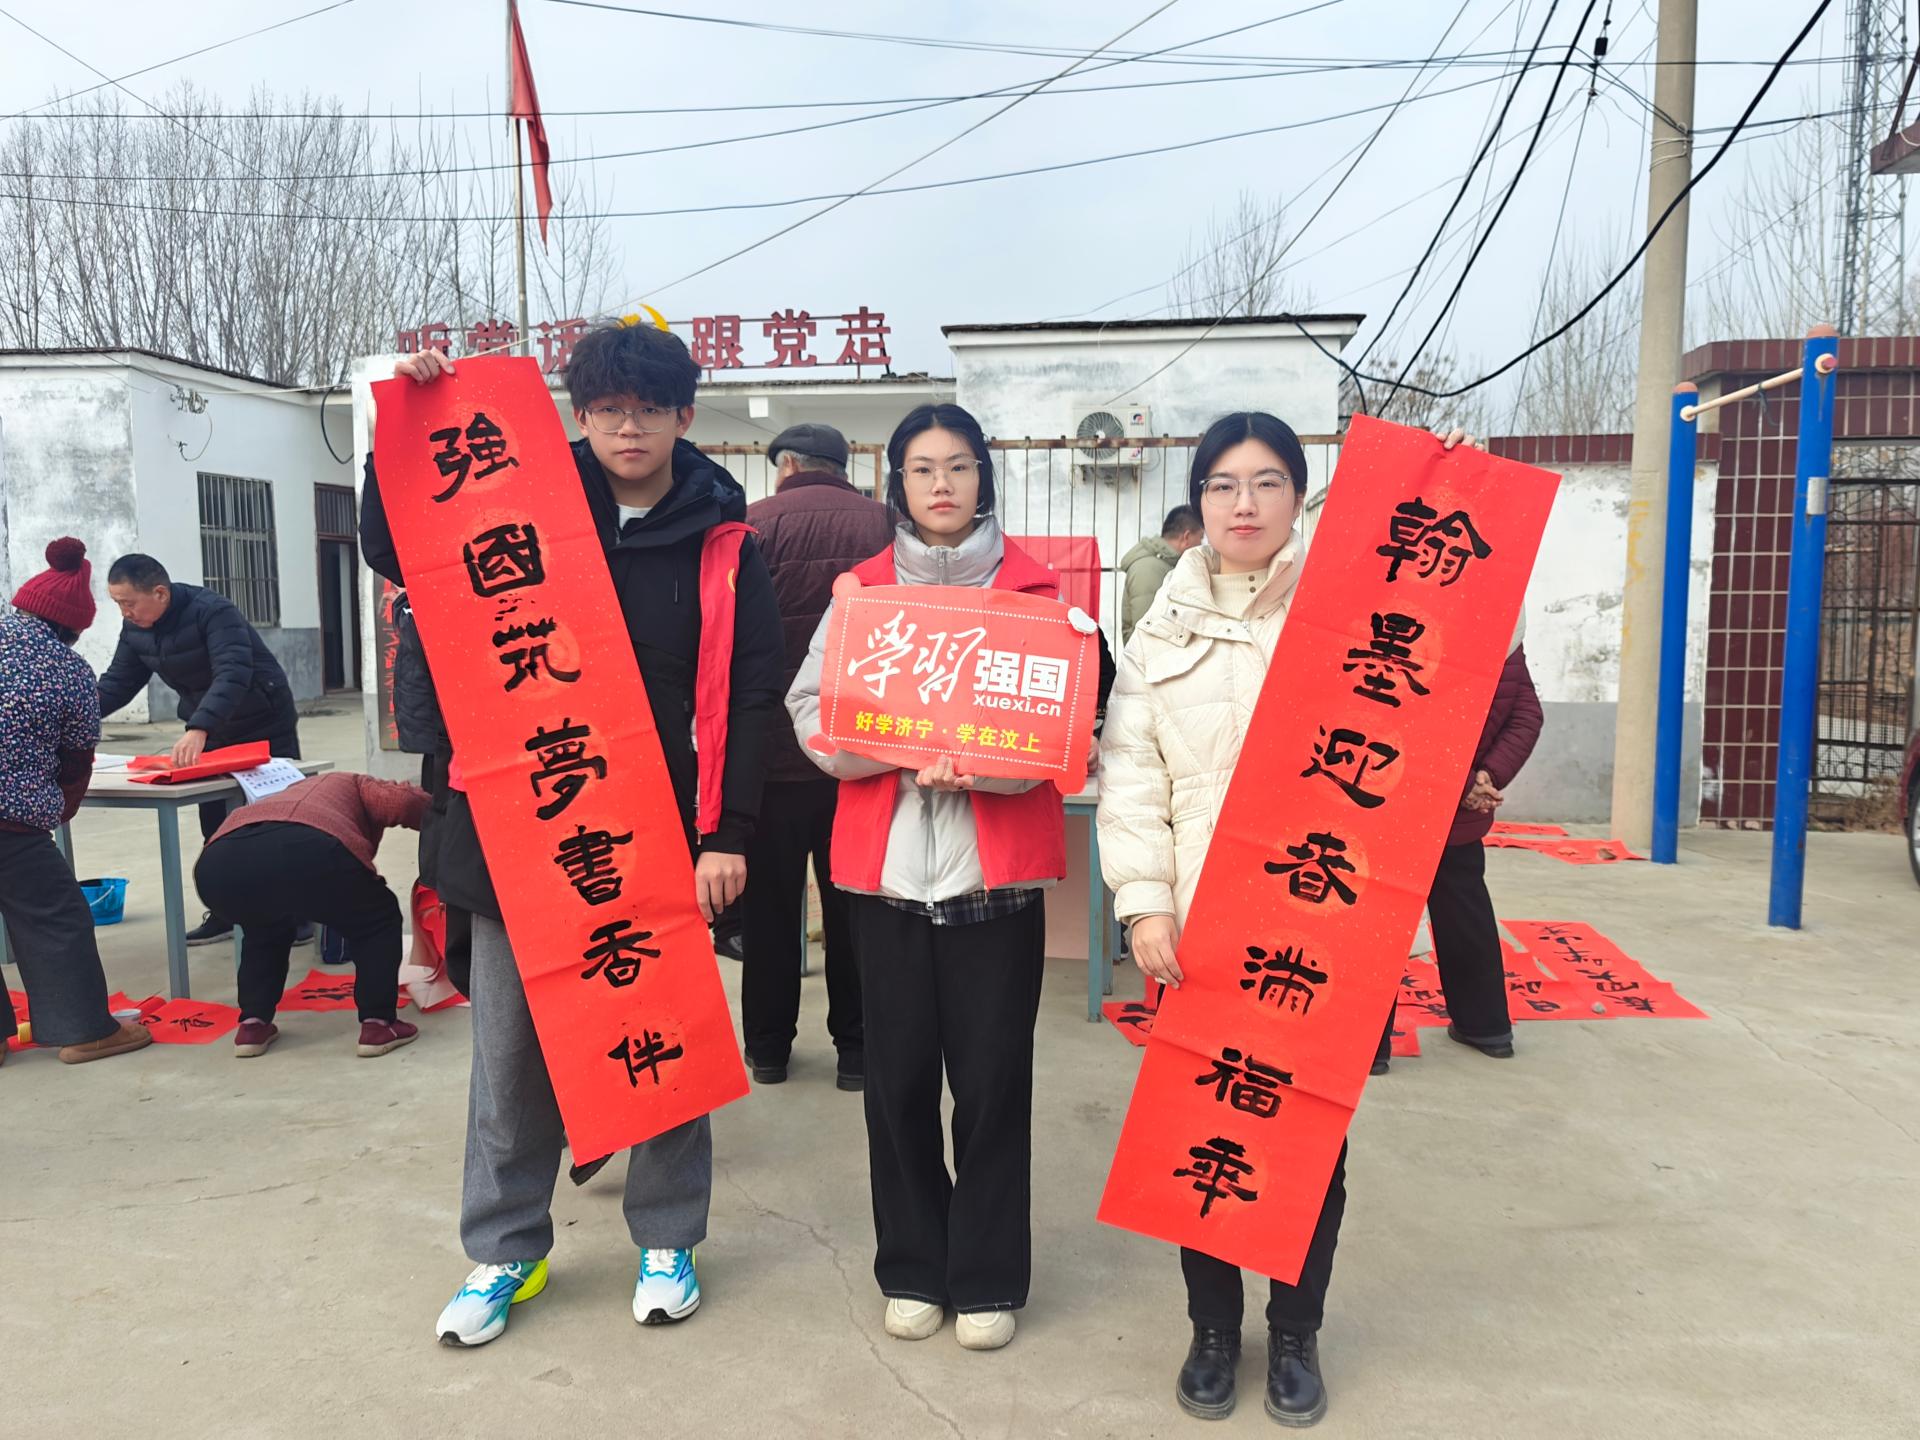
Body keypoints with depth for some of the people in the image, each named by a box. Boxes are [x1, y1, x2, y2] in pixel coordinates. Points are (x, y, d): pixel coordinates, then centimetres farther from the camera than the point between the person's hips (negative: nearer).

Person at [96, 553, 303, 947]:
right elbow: (119, 682, 3)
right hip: (209, 732, 7)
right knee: (215, 822, 6)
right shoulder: (136, 628, -4)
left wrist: (198, 729, -52)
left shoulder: (213, 611, -28)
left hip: (265, 726, -7)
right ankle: (226, 912, 15)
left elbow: (233, 675, -40)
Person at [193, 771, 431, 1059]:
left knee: (263, 927, 40)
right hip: (305, 850, -6)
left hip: (220, 863, 6)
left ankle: (252, 1025, 31)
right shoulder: (356, 785, 33)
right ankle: (378, 1024, 17)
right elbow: (403, 803, 8)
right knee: (378, 920, 23)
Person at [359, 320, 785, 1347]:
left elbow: (750, 698, -2)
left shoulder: (722, 545, 0)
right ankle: (505, 1250, 29)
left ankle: (667, 1239, 29)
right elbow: (394, 549, 4)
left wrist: (729, 834, -9)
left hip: (659, 836, -1)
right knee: (511, 1050, 11)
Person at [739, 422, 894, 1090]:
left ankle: (768, 1045, 22)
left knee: (770, 902, 12)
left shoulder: (754, 525, -7)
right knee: (852, 901, 12)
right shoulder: (886, 527, -2)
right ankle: (855, 1047, 18)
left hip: (773, 750, -1)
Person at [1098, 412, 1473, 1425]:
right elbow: (1130, 772, 3)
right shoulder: (1165, 627, 7)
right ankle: (1213, 1328, 32)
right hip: (1196, 923, 1)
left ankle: (1295, 1335, 31)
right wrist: (1144, 904, -5)